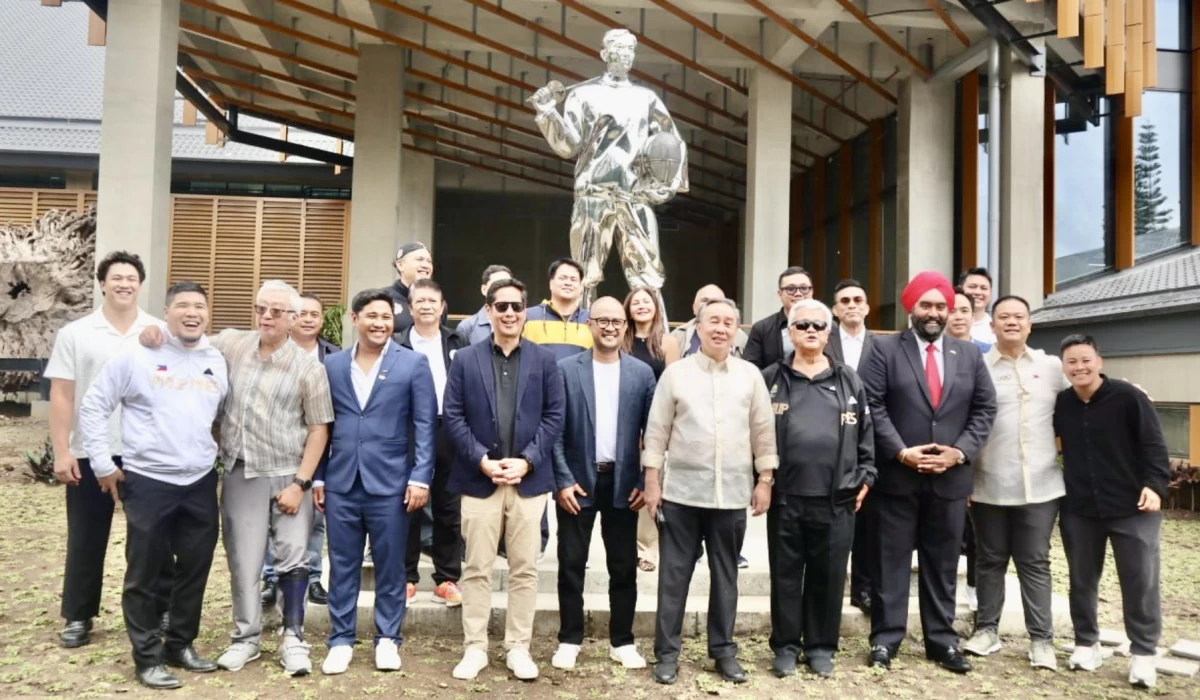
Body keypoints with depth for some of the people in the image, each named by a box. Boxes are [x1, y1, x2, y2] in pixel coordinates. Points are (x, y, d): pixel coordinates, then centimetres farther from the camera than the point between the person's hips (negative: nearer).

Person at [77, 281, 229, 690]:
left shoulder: (217, 362, 7)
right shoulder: (137, 355, -6)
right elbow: (93, 407, -2)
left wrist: (217, 454, 10)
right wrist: (103, 464, -4)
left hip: (201, 482, 4)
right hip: (148, 482, -4)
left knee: (195, 569, 13)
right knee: (145, 573, 5)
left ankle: (181, 644, 29)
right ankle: (147, 657, 18)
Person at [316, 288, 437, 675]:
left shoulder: (413, 363, 0)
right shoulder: (333, 364, 9)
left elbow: (425, 426, -3)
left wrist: (420, 477, -10)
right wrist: (317, 476, 7)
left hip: (390, 483, -2)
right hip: (340, 483, 2)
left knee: (390, 566, 7)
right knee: (342, 566, 10)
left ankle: (388, 639, 21)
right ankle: (341, 640, 22)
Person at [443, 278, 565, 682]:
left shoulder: (544, 360, 5)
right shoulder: (465, 359, 4)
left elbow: (554, 416, 1)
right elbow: (452, 416, 0)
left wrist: (527, 460, -10)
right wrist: (481, 459, -11)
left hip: (529, 478, 0)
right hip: (479, 478, 0)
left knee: (525, 569, 7)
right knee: (476, 569, 6)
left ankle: (518, 647, 18)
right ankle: (475, 648, 17)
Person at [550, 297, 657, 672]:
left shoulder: (642, 373, 3)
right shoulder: (565, 369, -2)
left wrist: (645, 482, -2)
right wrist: (563, 480, -9)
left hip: (623, 481, 1)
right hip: (578, 480, -1)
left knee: (624, 566, 8)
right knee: (571, 564, 6)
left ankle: (622, 641, 22)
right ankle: (569, 640, 20)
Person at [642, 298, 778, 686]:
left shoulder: (750, 375, 4)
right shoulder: (676, 373, 0)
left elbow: (764, 431, 6)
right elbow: (656, 431, 1)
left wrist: (764, 481, 2)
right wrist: (652, 481, -3)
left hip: (732, 493, 2)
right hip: (681, 491, -1)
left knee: (725, 575, 12)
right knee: (674, 574, 6)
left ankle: (723, 650, 26)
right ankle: (667, 652, 17)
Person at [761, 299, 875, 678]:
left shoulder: (849, 380, 8)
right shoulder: (770, 379, 4)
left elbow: (865, 433, 11)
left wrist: (865, 477, 6)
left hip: (836, 498, 1)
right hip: (785, 496, -1)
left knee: (828, 577, 9)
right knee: (786, 575, 8)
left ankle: (821, 646, 24)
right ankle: (786, 646, 21)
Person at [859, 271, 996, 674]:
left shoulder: (970, 355, 10)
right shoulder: (885, 350, -1)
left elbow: (984, 409, 7)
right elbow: (872, 406, -7)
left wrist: (960, 451, -6)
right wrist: (901, 452, -15)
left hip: (950, 477, 3)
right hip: (897, 475, -3)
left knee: (943, 564, 12)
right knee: (891, 561, 5)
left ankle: (942, 640, 24)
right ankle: (885, 638, 14)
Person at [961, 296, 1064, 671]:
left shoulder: (1052, 366, 7)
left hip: (1040, 485, 1)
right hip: (989, 485, -1)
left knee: (1035, 562, 7)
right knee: (990, 560, 10)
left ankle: (1042, 638, 13)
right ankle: (987, 628, 21)